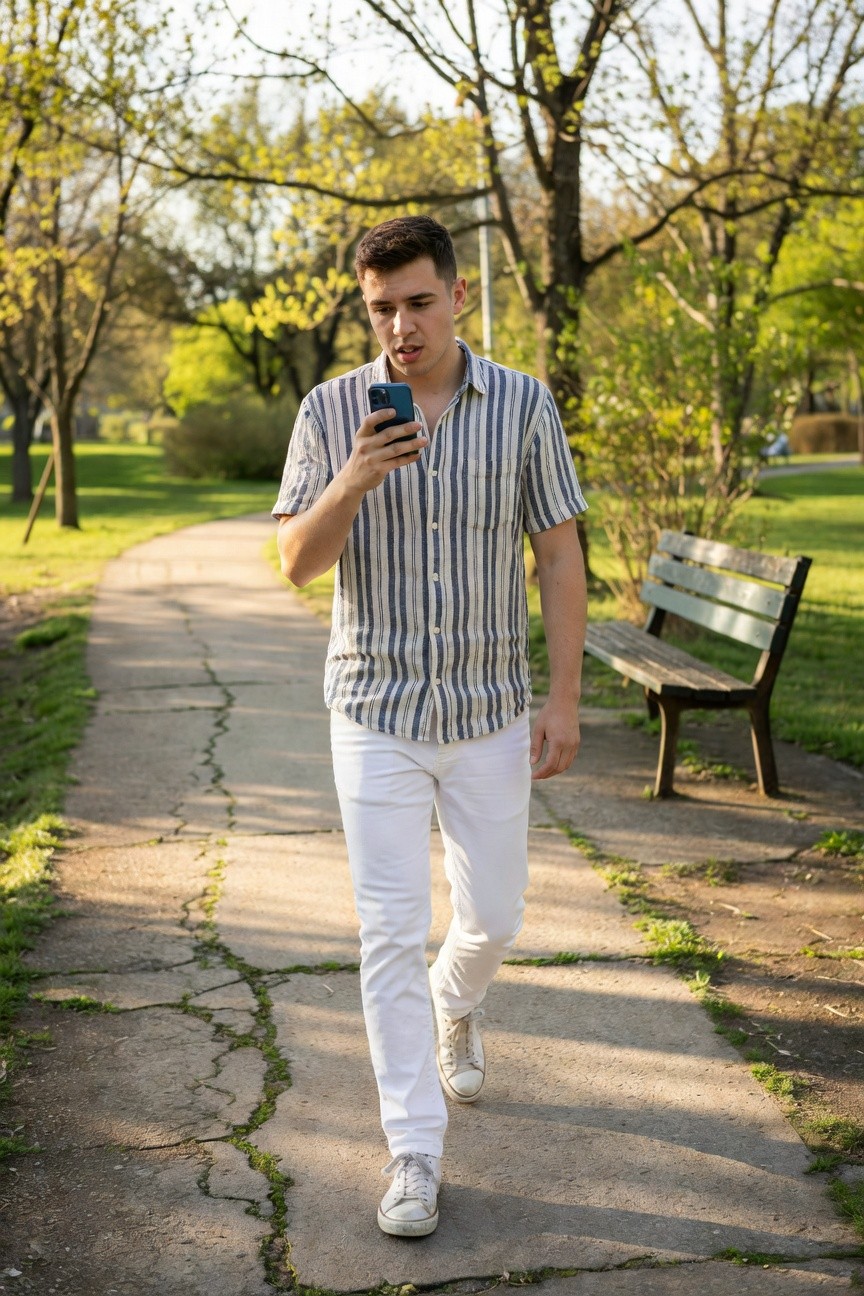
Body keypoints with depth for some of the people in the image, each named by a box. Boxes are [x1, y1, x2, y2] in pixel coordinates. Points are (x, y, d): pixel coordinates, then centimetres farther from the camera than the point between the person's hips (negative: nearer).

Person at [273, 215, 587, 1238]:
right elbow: (297, 563, -6)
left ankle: (453, 1004, 48)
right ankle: (414, 1154, 9)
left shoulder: (523, 406, -4)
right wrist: (355, 480, -24)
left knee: (492, 917, 13)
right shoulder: (331, 412, -4)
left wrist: (565, 699, -5)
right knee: (390, 934, -1)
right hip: (377, 710, -1)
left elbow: (559, 556, -1)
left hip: (490, 710, 1)